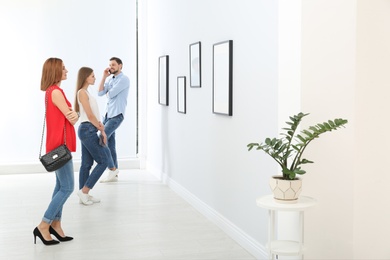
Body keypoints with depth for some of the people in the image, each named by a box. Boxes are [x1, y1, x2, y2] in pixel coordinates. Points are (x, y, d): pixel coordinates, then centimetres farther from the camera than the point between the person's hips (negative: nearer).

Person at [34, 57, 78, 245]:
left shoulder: (52, 91, 14)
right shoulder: (56, 92, -17)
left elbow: (71, 115, 8)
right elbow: (71, 119, -16)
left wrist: (73, 114, -12)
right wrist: (72, 115, 4)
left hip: (59, 145, 10)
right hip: (60, 145, -10)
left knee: (61, 186, 13)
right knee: (67, 187, -6)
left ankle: (55, 224, 18)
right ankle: (43, 226, -2)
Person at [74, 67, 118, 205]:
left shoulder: (85, 92, 18)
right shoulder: (82, 92, -12)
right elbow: (89, 115, -16)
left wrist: (99, 124, -2)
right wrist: (101, 130, -10)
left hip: (88, 130, 9)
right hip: (87, 130, -9)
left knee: (87, 163, 10)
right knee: (103, 161, -6)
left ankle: (84, 195, 14)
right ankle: (84, 191, -3)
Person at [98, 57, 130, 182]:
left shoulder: (124, 79, -9)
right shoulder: (109, 79, 15)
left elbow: (111, 94, -16)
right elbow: (100, 93, 5)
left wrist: (107, 93, 7)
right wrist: (104, 77, 2)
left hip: (117, 115, -8)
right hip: (107, 114, 8)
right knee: (109, 142, 7)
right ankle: (113, 173, 12)